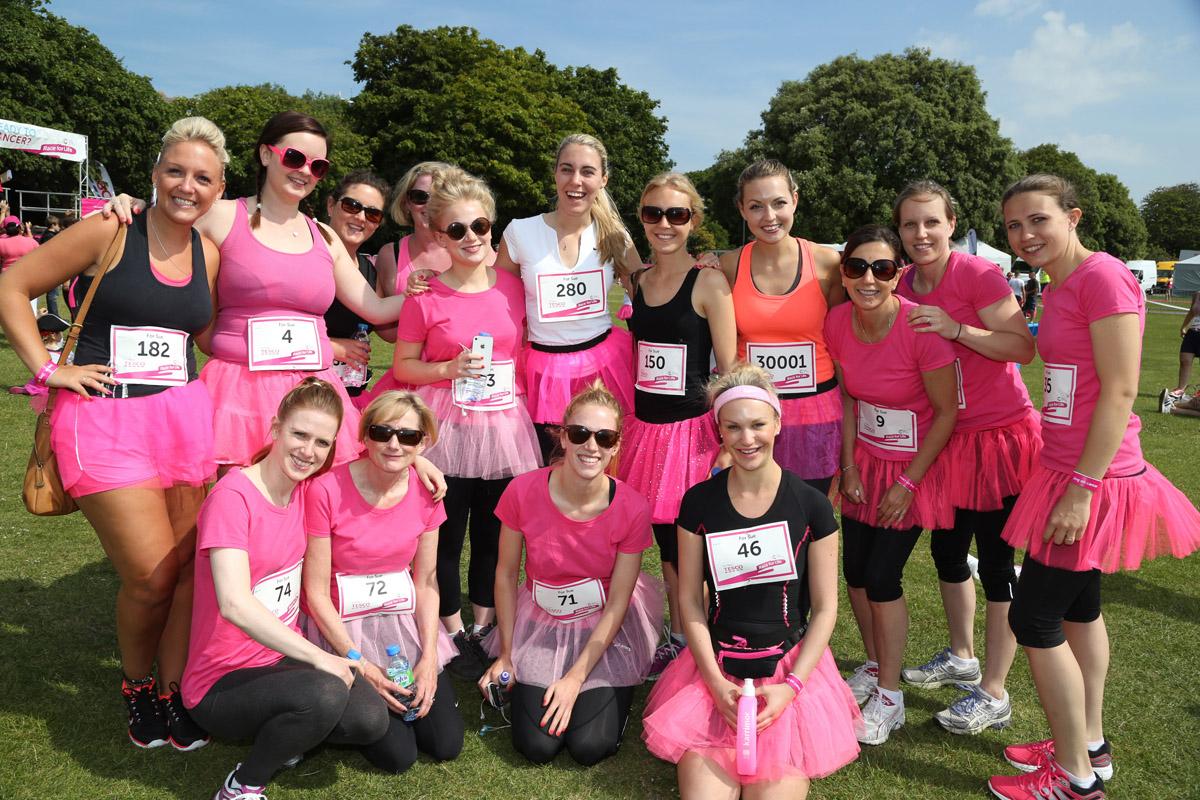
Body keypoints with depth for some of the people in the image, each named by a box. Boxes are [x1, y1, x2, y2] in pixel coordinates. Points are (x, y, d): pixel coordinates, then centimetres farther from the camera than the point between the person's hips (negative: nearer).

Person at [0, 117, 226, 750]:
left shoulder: (209, 254, 11)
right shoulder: (109, 232, -4)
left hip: (186, 417, 5)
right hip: (105, 418, -4)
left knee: (188, 566, 5)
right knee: (150, 575, -6)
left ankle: (175, 688, 24)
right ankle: (136, 683, 24)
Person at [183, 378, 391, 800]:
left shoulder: (305, 489, 0)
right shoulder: (232, 496, -20)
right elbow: (235, 606, -30)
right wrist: (319, 657, -29)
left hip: (286, 654, 6)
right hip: (222, 681, -6)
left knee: (371, 721, -17)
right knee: (325, 694, -33)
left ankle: (286, 733, 13)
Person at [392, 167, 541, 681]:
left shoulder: (513, 287, 2)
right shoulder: (425, 296, -6)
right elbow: (402, 367, 0)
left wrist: (528, 413, 7)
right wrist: (451, 368, -17)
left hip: (504, 427, 3)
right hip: (447, 428, -3)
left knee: (493, 532, 13)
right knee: (448, 535, 7)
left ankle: (484, 627, 31)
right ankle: (453, 633, 26)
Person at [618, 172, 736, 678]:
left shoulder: (708, 283, -8)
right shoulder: (634, 282, 9)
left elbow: (728, 368, -9)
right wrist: (619, 426, 15)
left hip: (693, 428, -5)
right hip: (645, 428, 5)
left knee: (689, 545, 0)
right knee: (665, 541, 14)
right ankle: (676, 639, 31)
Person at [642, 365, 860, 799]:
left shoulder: (811, 505, -5)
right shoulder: (699, 502, -3)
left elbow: (825, 608, -1)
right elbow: (690, 600, 1)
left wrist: (791, 686, -11)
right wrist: (716, 683, -9)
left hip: (793, 665, 0)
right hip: (715, 665, 1)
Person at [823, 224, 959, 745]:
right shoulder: (837, 322, -10)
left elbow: (947, 412, -16)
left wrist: (907, 483, -14)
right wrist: (849, 466, 0)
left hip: (915, 466, -5)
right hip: (864, 462, 5)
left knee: (882, 577, -4)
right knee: (854, 570, 9)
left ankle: (889, 698, 16)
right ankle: (875, 666, 34)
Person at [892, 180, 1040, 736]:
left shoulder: (977, 274, -15)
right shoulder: (903, 289, 4)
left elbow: (1023, 347, -20)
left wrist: (956, 329, -28)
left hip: (1000, 435, -7)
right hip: (945, 439, 7)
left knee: (995, 557, 1)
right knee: (946, 548, 18)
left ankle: (993, 695, 15)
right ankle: (961, 657, 40)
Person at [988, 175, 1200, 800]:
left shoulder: (1103, 275, -17)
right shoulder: (1060, 287, 10)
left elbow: (1120, 391, -21)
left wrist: (1082, 488, -22)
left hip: (1093, 479, -10)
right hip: (1069, 473, 10)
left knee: (1033, 618, -1)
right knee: (1079, 607, 20)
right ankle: (1089, 742, 38)